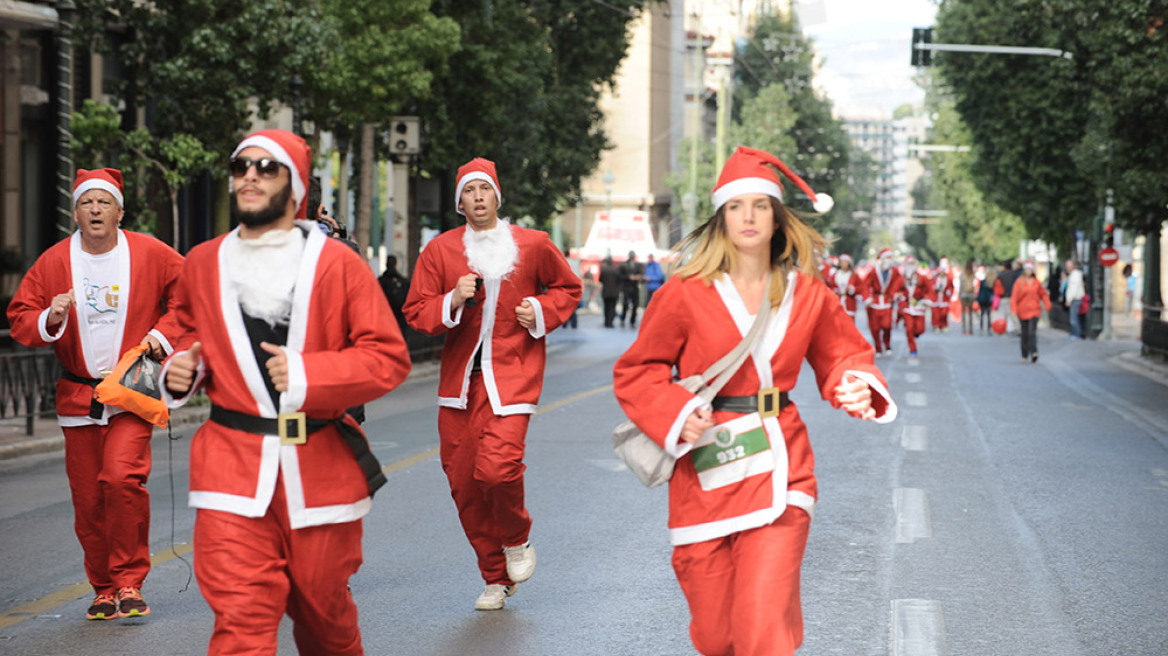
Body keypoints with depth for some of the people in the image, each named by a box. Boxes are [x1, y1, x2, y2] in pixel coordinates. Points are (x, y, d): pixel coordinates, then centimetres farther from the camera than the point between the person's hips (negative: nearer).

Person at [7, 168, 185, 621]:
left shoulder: (150, 255, -2)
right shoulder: (53, 263, 1)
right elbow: (19, 319, 5)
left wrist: (164, 333, -5)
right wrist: (50, 319, -16)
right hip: (78, 396, 2)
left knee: (122, 478, -21)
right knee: (88, 499, 4)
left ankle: (130, 581, -7)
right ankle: (105, 589, 19)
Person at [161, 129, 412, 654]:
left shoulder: (337, 264, -1)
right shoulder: (203, 263, 9)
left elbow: (389, 356, -4)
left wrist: (309, 375, -17)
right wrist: (182, 367, 4)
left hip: (321, 467, -1)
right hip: (233, 468, 1)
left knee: (323, 608, 14)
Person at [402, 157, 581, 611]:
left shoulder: (532, 245, 1)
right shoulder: (441, 250, 3)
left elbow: (567, 288, 17)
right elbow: (416, 313, 5)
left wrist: (541, 310, -2)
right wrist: (453, 301, -14)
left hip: (513, 370, -3)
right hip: (459, 374, 3)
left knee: (498, 466, -23)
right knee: (462, 481, 3)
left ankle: (516, 540, 10)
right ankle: (496, 579, 20)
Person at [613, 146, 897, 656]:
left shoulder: (806, 294, 3)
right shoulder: (687, 293, -5)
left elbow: (842, 354, 16)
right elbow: (635, 373, 4)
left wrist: (859, 386, -7)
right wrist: (677, 413, -14)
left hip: (777, 469, 1)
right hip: (705, 470, -1)